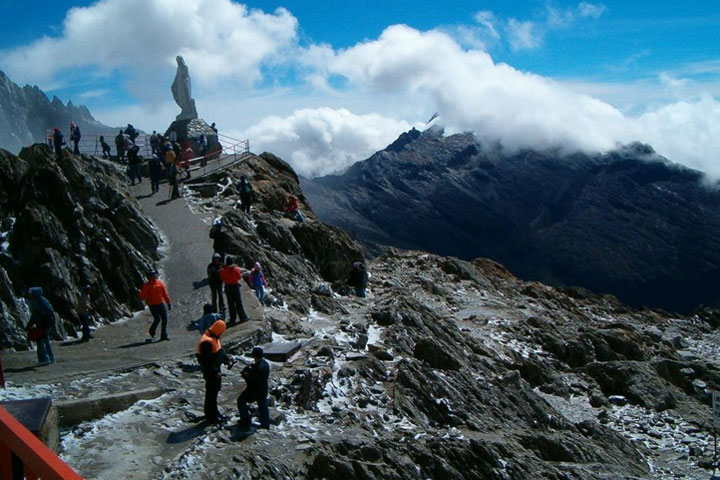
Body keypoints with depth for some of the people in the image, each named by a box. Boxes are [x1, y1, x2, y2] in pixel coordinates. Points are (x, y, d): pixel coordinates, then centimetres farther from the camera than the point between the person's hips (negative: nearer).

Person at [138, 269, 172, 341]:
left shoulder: (160, 282, 6)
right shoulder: (147, 285, -7)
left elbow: (165, 294, 11)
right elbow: (142, 296, -9)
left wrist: (169, 303, 11)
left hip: (161, 304, 5)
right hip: (153, 305, -5)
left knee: (165, 319, 1)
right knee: (157, 319, -10)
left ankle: (164, 335, 11)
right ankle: (152, 331, 20)